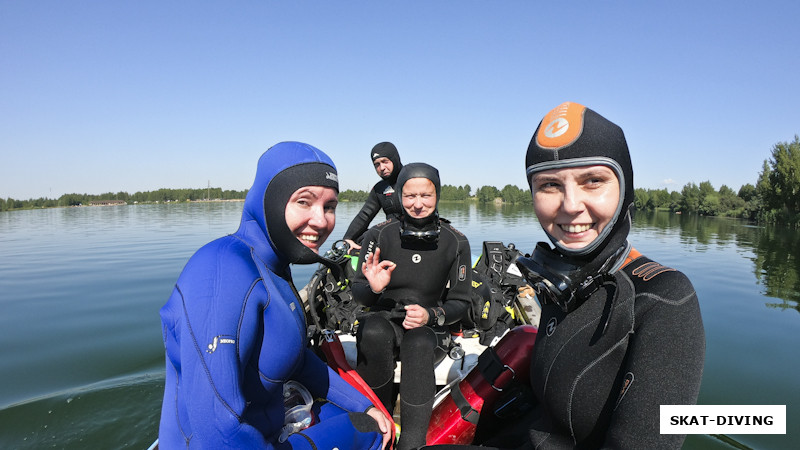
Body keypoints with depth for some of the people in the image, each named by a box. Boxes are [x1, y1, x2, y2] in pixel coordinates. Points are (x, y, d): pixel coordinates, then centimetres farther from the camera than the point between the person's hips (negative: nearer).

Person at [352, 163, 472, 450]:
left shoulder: (455, 242, -2)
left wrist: (431, 315, -18)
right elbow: (358, 293, 0)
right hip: (384, 320, 1)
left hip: (430, 329, 0)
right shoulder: (380, 234, -3)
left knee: (418, 344, -35)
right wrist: (373, 288, -24)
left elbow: (460, 302, 3)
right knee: (373, 332, -34)